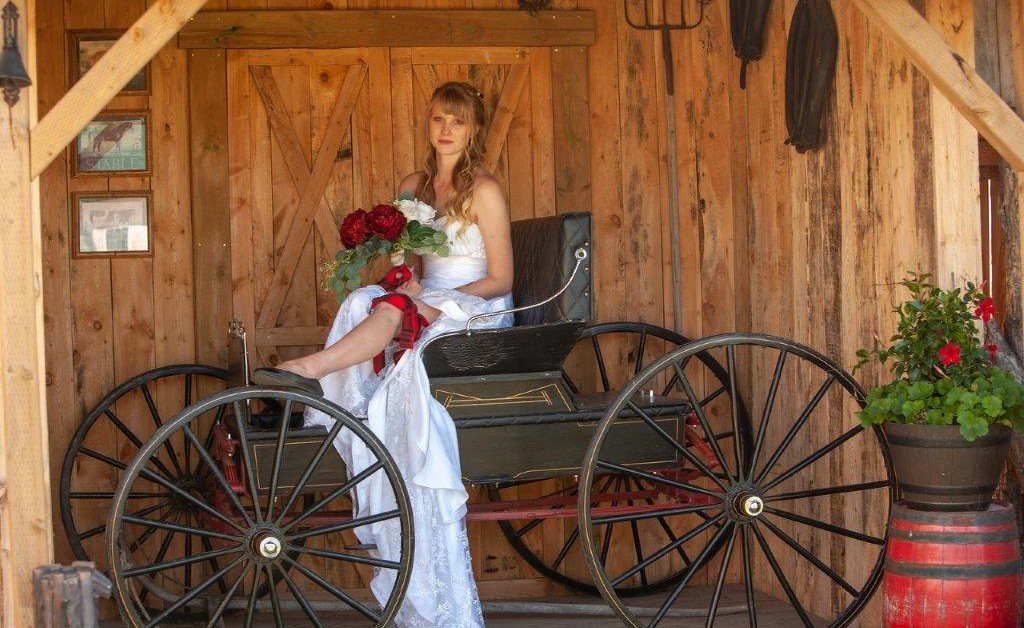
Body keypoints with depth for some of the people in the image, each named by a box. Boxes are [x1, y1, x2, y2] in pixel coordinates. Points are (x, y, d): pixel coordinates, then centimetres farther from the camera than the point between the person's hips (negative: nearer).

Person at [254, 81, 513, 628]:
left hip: (479, 312, -6)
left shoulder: (484, 191, -4)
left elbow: (501, 279, -7)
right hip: (427, 307, 6)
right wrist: (405, 285, -7)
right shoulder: (412, 187, 16)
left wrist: (430, 297, -19)